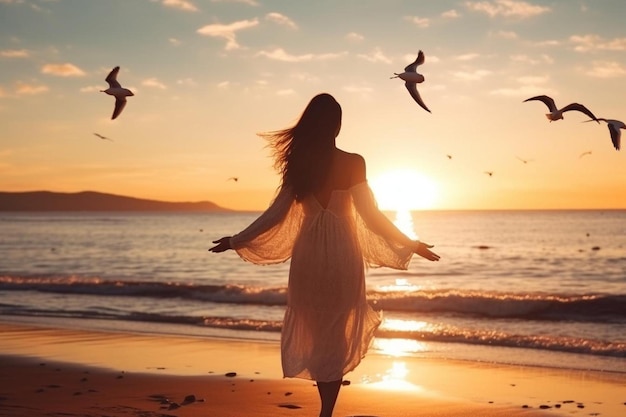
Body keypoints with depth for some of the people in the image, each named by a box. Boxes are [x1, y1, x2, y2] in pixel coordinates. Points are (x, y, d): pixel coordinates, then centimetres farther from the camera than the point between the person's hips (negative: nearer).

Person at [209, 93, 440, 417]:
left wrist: (237, 241, 13)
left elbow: (278, 213, 1)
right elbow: (370, 215, -9)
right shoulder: (352, 163, -9)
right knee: (337, 335, 8)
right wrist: (410, 244, 0)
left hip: (308, 254, 3)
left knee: (315, 331, 17)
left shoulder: (298, 163, 0)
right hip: (342, 254, -3)